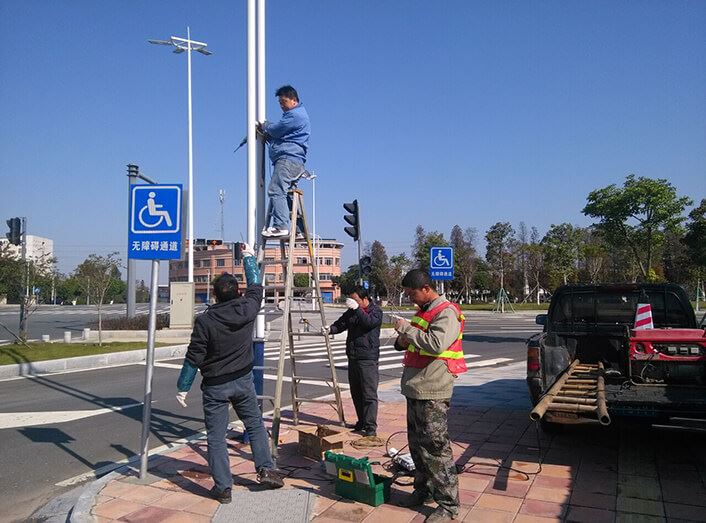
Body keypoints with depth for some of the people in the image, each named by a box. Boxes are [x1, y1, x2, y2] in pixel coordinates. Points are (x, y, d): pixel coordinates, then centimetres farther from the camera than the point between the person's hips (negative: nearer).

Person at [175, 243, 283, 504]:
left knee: (216, 437, 6)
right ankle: (266, 469, 15)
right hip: (243, 380, 3)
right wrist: (249, 257, 24)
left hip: (215, 386, -2)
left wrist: (183, 388, -1)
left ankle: (223, 487, 10)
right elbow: (256, 286, 11)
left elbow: (194, 358, -12)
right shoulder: (247, 309, -9)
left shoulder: (204, 320, -15)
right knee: (256, 424, 19)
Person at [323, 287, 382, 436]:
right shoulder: (351, 312, 14)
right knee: (356, 393, 13)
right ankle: (362, 423, 25)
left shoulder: (376, 311, -4)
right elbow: (340, 324, 10)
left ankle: (371, 427, -4)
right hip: (353, 357, 7)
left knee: (369, 393, -8)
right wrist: (330, 329, -10)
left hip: (368, 358, -7)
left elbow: (370, 322, -23)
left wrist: (357, 309, -29)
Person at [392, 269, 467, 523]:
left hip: (433, 391, -9)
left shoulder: (446, 312, -13)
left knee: (435, 447, -5)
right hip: (415, 388, 9)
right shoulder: (423, 311, 16)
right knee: (417, 444, 18)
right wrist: (403, 341, 4)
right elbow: (414, 343, 27)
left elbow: (436, 344, -28)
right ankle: (423, 489, 34)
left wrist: (407, 328, -19)